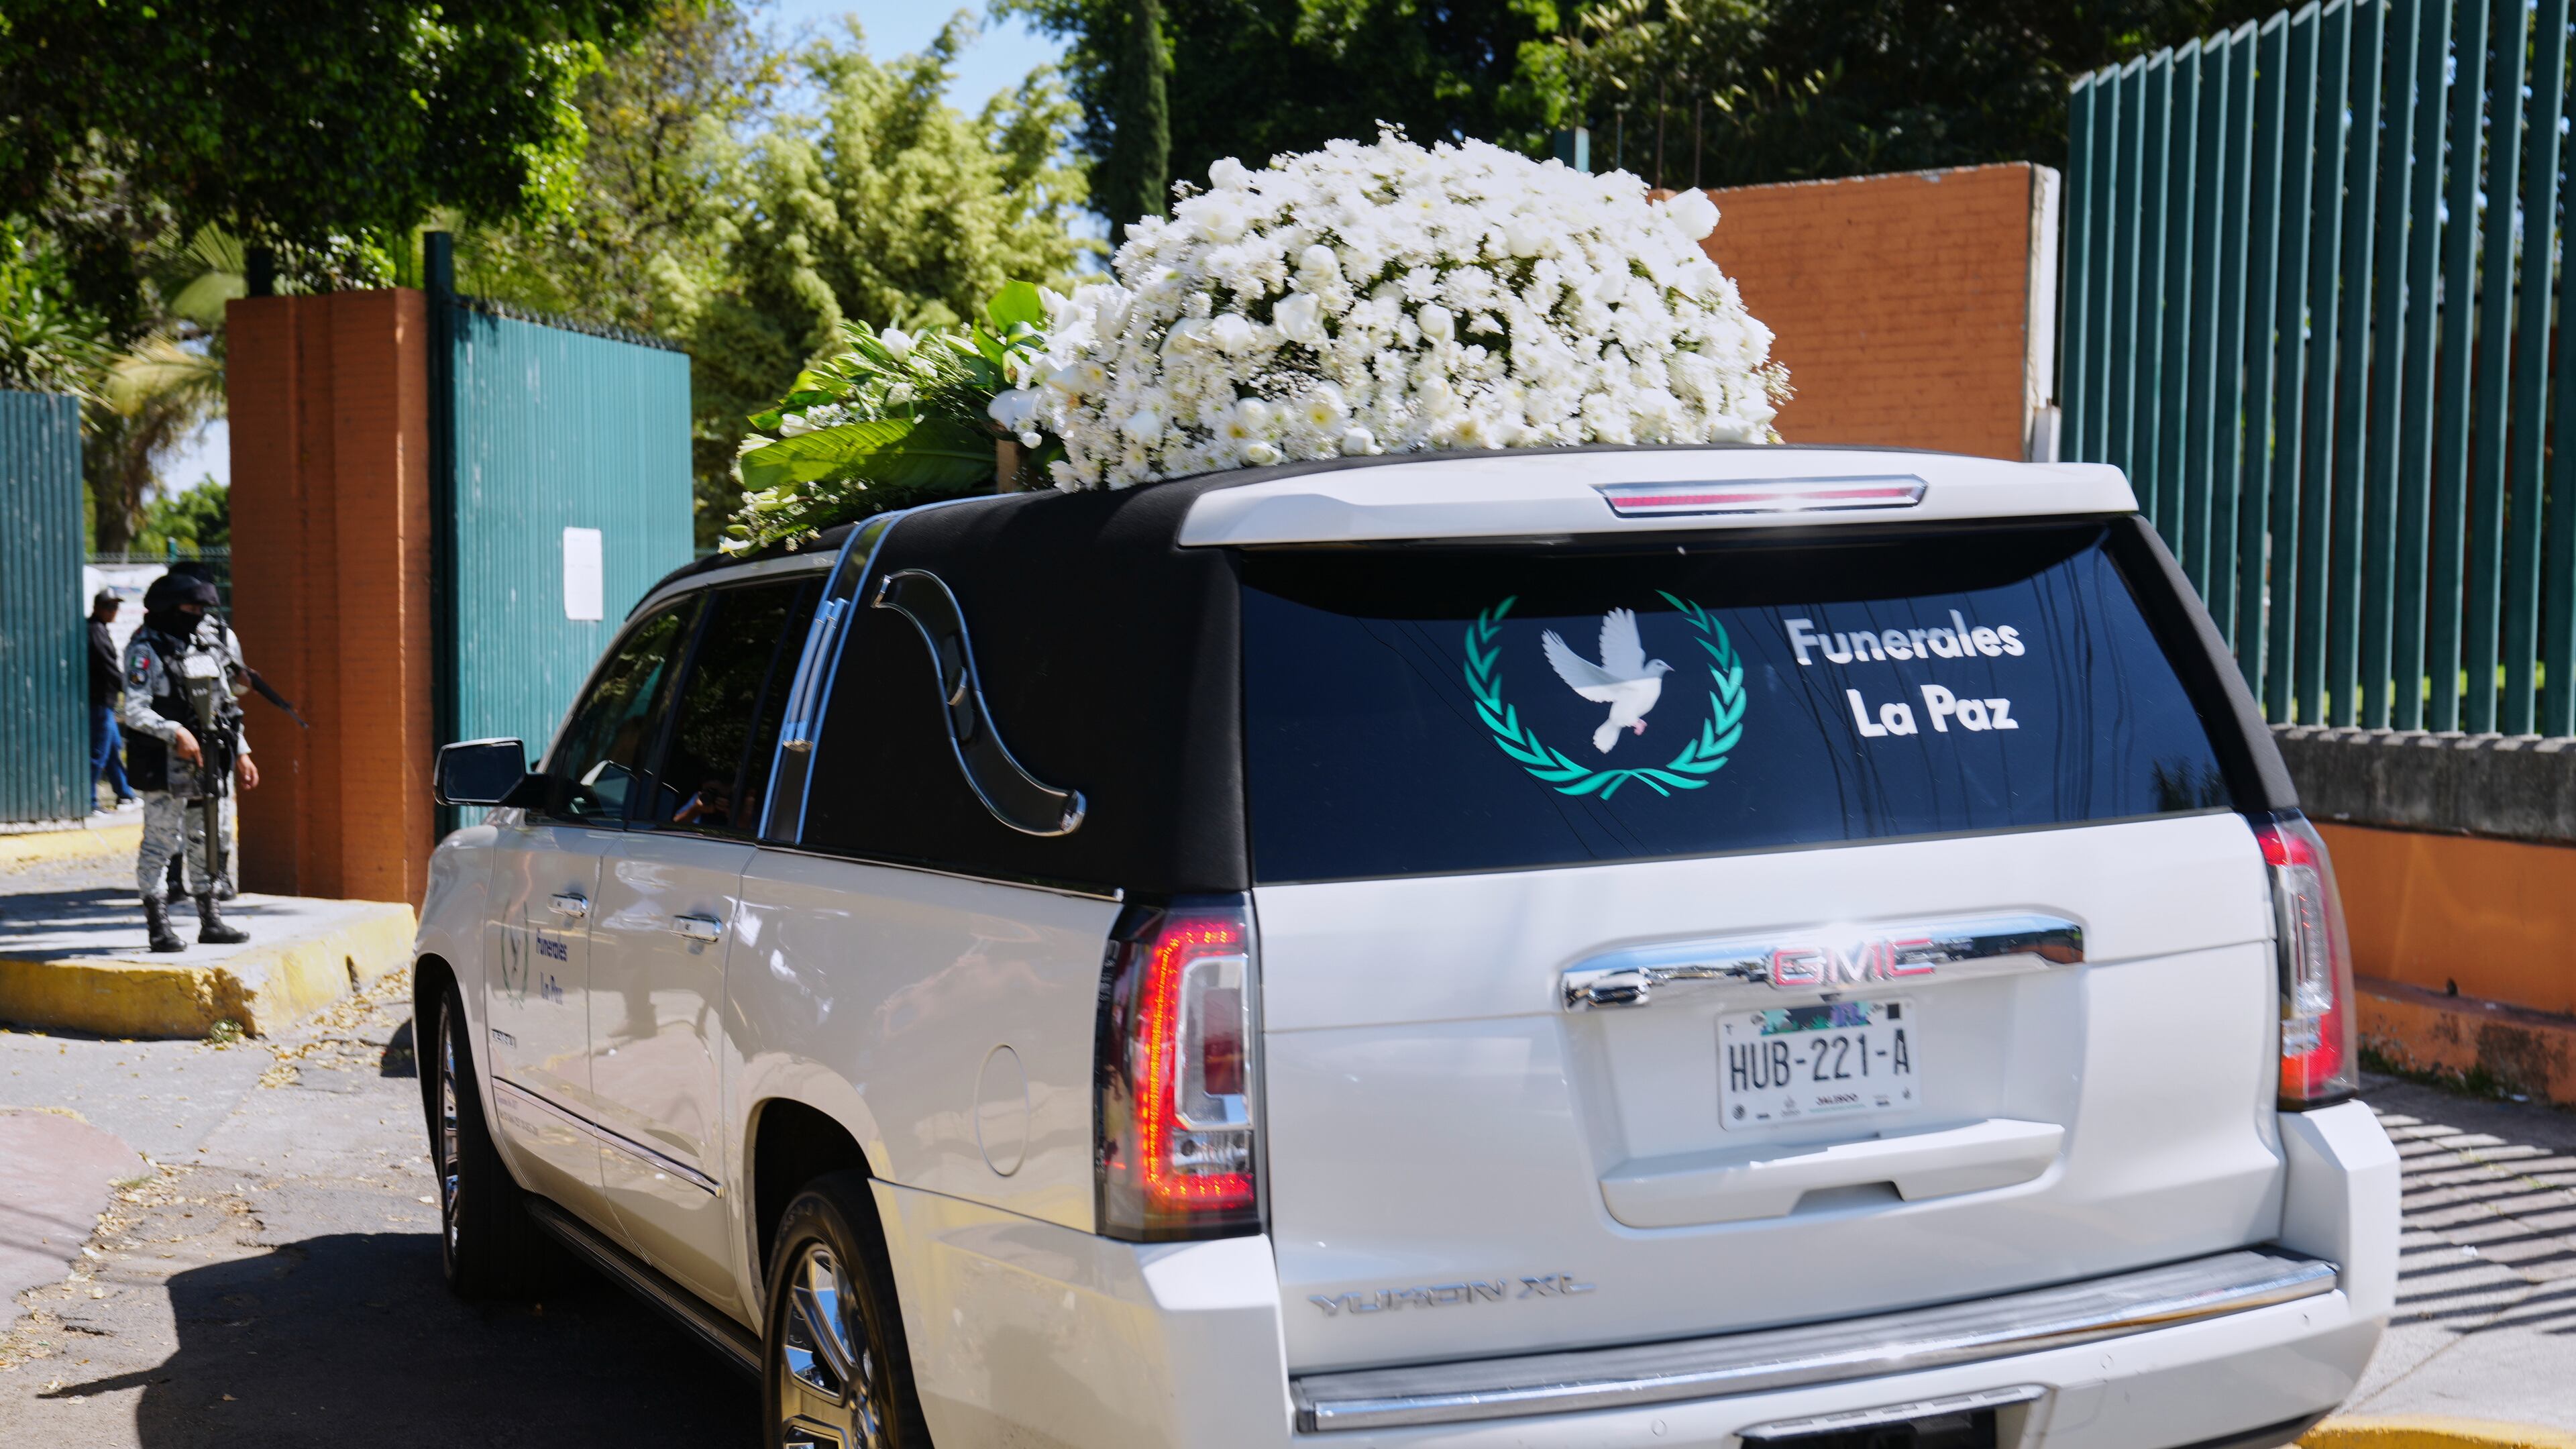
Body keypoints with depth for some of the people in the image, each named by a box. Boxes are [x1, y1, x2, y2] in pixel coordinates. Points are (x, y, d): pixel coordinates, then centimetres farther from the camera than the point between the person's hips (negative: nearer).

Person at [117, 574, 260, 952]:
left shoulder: (208, 650, 15)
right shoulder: (145, 652, -8)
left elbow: (227, 706, 21)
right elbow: (135, 711, -17)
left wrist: (241, 753, 16)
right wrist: (175, 732, -28)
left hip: (209, 764, 8)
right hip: (166, 765, -7)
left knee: (210, 840, 11)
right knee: (160, 841, -4)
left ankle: (210, 920, 20)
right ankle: (159, 927, 0)